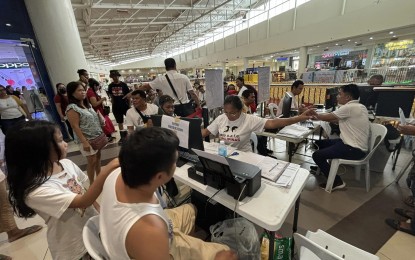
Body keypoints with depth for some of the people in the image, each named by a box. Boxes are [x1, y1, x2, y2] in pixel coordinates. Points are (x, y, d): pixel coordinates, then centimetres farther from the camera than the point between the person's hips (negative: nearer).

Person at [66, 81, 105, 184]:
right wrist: (84, 142, -22)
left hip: (97, 137, 8)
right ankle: (92, 183, 19)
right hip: (87, 139, -8)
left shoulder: (87, 104, 9)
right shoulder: (72, 108, -15)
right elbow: (75, 127, -18)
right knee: (92, 161, 2)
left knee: (98, 157, 17)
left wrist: (102, 133, 13)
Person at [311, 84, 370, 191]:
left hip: (354, 149, -10)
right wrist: (319, 116, 7)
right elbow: (339, 120, 14)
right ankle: (323, 168, 33)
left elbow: (327, 117, -14)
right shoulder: (358, 107, 10)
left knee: (317, 155, -11)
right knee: (320, 142, 17)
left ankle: (336, 182, 2)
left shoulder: (349, 107, -21)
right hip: (355, 144, 10)